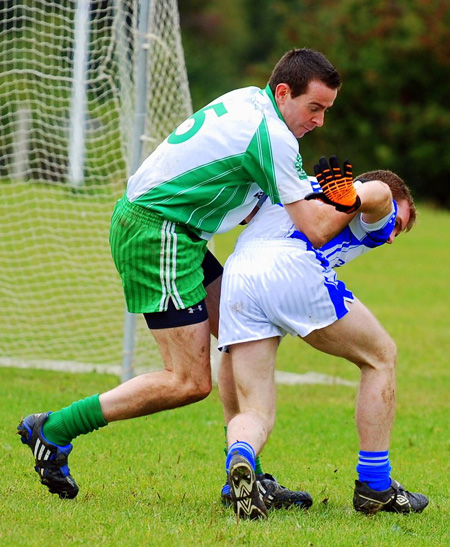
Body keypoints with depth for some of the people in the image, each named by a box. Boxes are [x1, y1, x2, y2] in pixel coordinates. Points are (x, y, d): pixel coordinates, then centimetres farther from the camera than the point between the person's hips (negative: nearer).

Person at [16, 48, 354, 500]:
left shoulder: (249, 102, 11)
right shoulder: (271, 136, -18)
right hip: (157, 233, -11)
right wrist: (356, 204, -1)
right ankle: (54, 429, -3)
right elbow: (315, 231, -18)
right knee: (190, 382, -9)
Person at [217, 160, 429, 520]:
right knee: (381, 357, 19)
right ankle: (374, 488, 19)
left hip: (236, 277, 5)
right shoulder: (377, 219, 19)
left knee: (254, 414, 9)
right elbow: (377, 192, -4)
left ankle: (239, 457, -28)